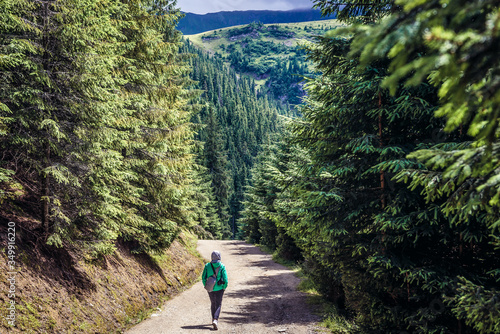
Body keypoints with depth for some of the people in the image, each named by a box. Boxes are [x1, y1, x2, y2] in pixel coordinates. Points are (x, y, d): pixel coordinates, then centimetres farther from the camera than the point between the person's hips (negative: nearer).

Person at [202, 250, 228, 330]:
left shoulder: (207, 266, -5)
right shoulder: (222, 266, -11)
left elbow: (203, 277, -2)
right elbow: (225, 278, -12)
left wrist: (206, 286, 12)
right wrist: (224, 287, 3)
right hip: (219, 289, -3)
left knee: (213, 303, 21)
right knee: (218, 305, 3)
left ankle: (214, 319, 32)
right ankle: (215, 320, -16)